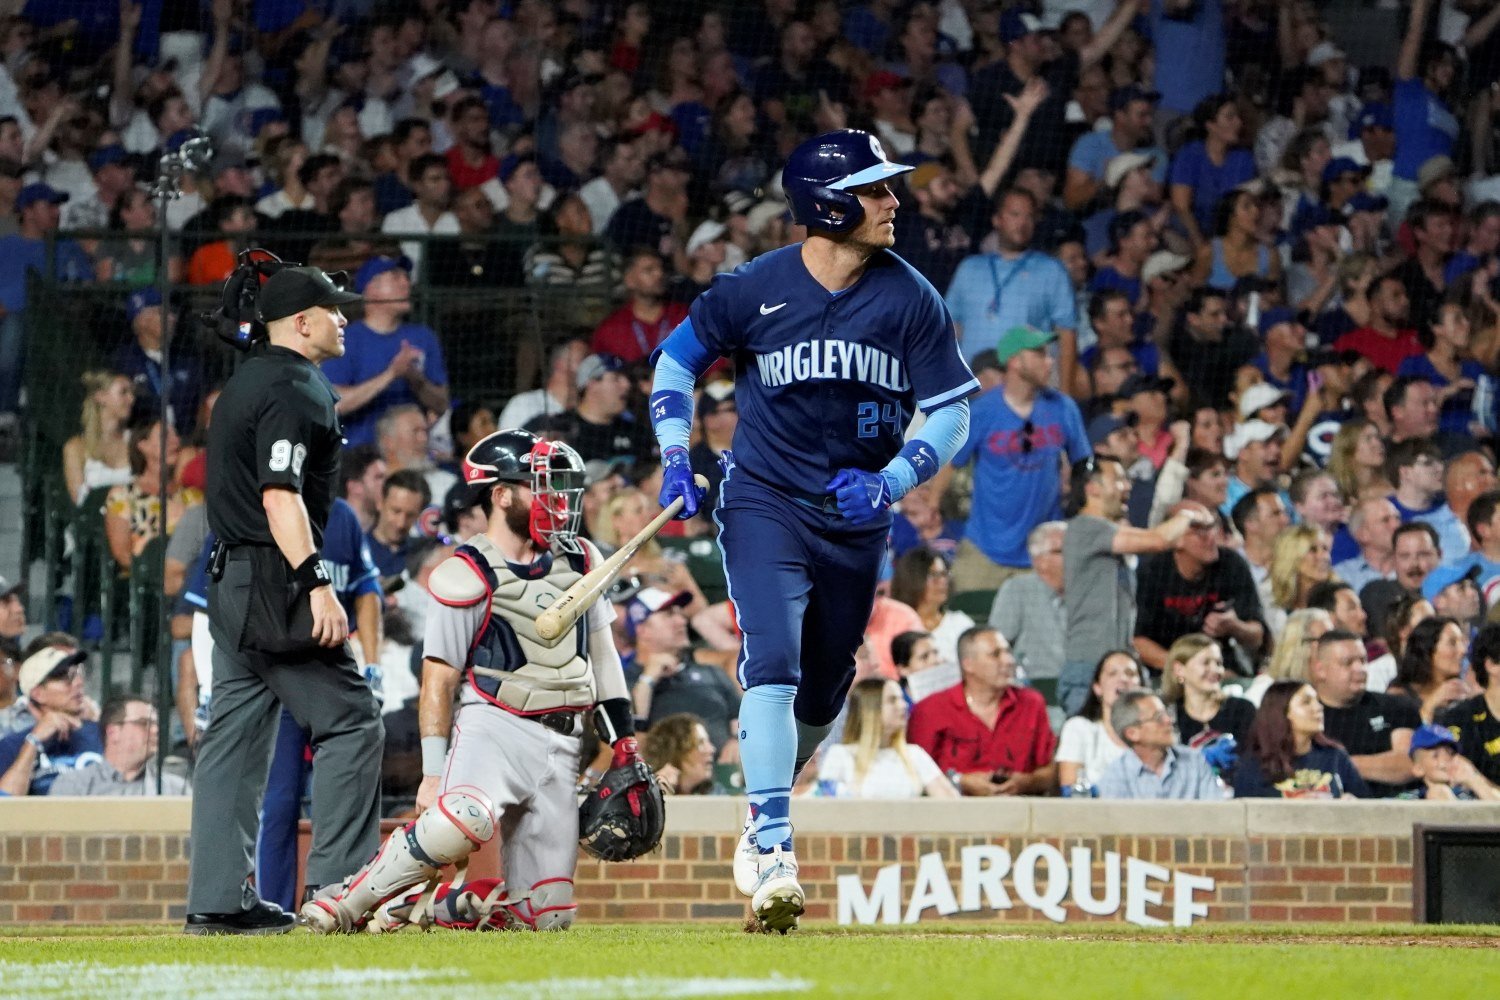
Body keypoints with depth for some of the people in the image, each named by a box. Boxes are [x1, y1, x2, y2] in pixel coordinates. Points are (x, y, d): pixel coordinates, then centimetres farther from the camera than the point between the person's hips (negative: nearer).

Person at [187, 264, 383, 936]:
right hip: (275, 579, -10)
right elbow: (280, 497, -21)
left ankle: (218, 900, 6)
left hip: (231, 579, 10)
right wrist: (317, 585, -27)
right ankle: (339, 887, -12)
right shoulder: (293, 390, -12)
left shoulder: (245, 383, 19)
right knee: (349, 721, -8)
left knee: (236, 736, 8)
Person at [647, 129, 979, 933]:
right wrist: (675, 460, -5)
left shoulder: (909, 298, -6)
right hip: (764, 502, -3)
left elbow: (951, 410, -3)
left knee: (823, 691, 13)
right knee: (772, 663, -20)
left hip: (856, 515, 3)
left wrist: (890, 483, -18)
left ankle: (763, 812, 39)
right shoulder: (755, 289, -10)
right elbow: (677, 359, 7)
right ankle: (772, 852, -24)